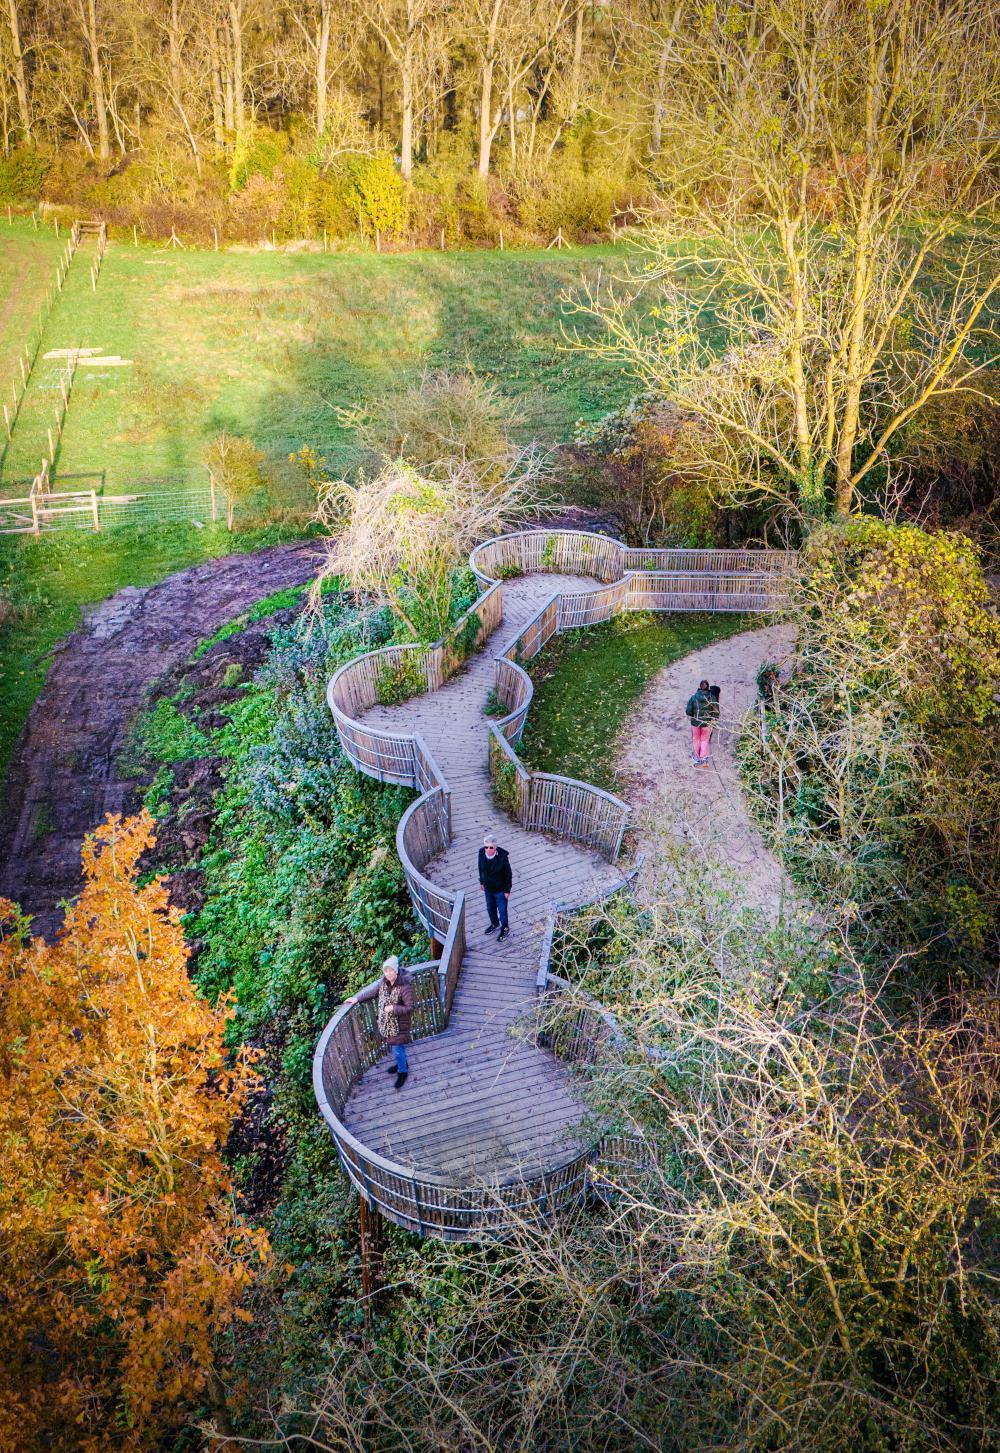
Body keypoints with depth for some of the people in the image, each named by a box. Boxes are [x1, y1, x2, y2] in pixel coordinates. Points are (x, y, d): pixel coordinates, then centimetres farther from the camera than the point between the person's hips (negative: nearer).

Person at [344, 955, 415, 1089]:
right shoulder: (383, 982, -6)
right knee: (394, 1046, 25)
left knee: (398, 1050, 4)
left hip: (400, 1024, -7)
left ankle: (403, 1072, 28)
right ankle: (402, 1064, 49)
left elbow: (411, 1007, -23)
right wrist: (356, 998, 3)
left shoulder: (405, 986, -27)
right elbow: (371, 990, 11)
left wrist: (393, 1008, -28)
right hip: (387, 1023, 7)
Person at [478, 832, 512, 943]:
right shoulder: (482, 853, -18)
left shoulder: (502, 857, -31)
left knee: (502, 910, 15)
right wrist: (482, 882, 12)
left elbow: (508, 874, -18)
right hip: (488, 888, 5)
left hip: (500, 889, -5)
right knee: (490, 908, 26)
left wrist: (507, 890, -11)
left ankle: (505, 928, 41)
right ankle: (494, 923, 54)